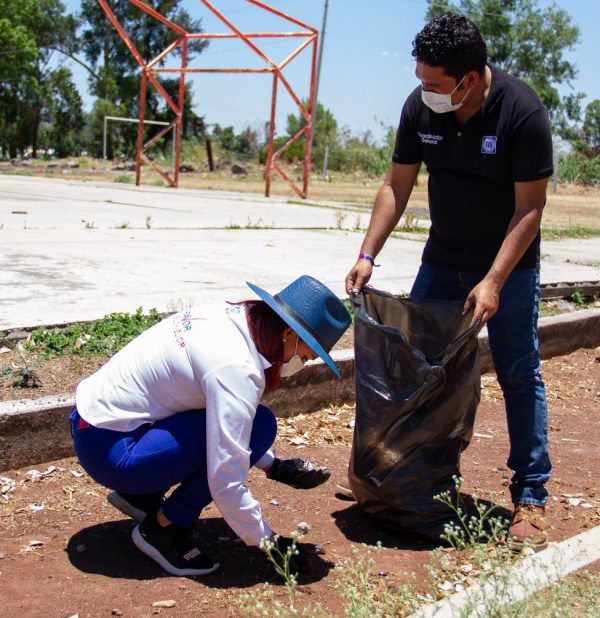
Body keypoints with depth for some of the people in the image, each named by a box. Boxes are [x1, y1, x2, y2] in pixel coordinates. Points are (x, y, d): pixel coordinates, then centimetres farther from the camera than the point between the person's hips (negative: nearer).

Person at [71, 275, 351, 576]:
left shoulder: (231, 317, 1)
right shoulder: (236, 368, -25)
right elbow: (225, 483, -25)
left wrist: (273, 465, 9)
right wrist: (269, 542, -12)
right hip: (108, 449, -9)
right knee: (258, 426, -16)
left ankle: (140, 493, 16)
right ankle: (163, 528, -4)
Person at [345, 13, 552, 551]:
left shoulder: (522, 112, -22)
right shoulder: (420, 107, -10)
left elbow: (530, 207, -19)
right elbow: (397, 186, -1)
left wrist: (494, 282, -25)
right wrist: (367, 256, -8)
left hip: (508, 266, -4)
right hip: (442, 260, 5)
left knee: (520, 376, -1)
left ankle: (530, 497, 9)